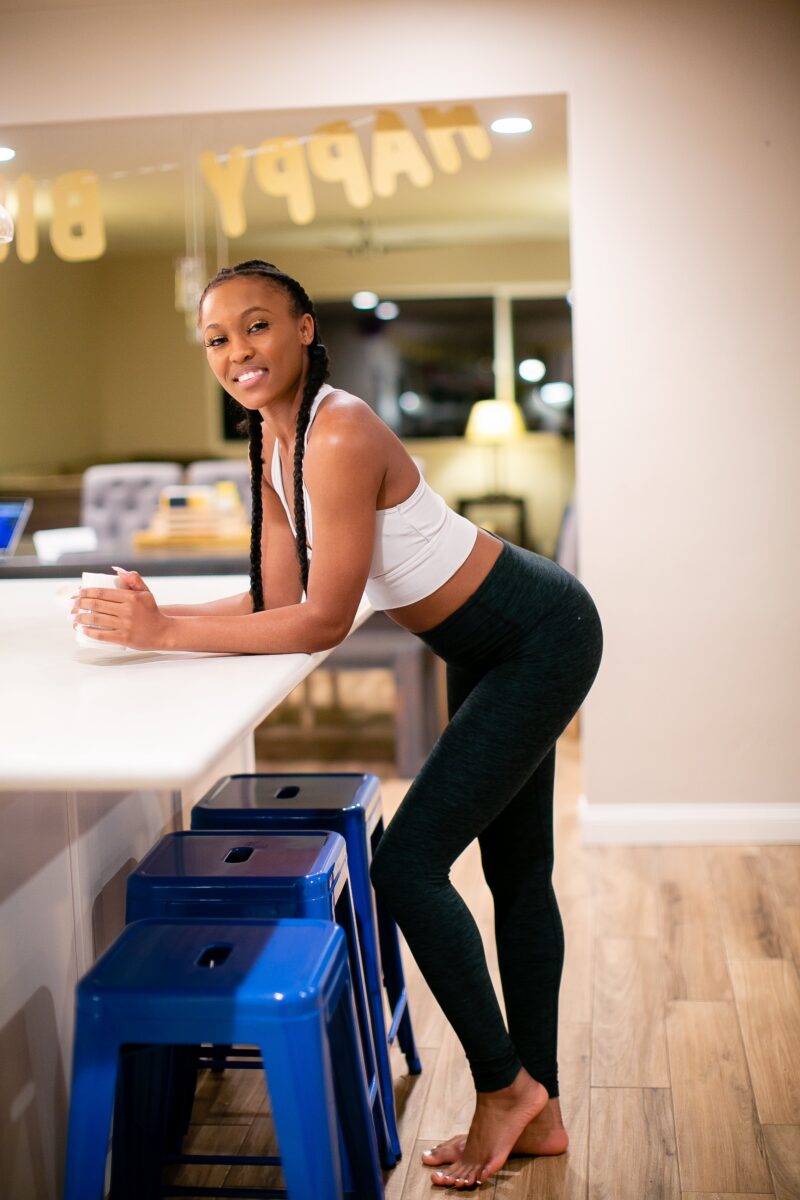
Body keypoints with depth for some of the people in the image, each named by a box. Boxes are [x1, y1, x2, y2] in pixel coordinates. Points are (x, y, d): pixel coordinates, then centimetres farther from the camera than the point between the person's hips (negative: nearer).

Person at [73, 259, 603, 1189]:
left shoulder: (341, 434, -28)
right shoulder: (273, 440, 1)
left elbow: (322, 622, -29)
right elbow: (278, 598, -2)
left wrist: (166, 633, -28)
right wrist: (150, 616, -14)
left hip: (541, 640, -10)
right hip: (489, 649, 10)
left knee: (407, 865, -9)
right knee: (516, 873, 15)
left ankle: (504, 1082, 12)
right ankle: (538, 1113, 30)